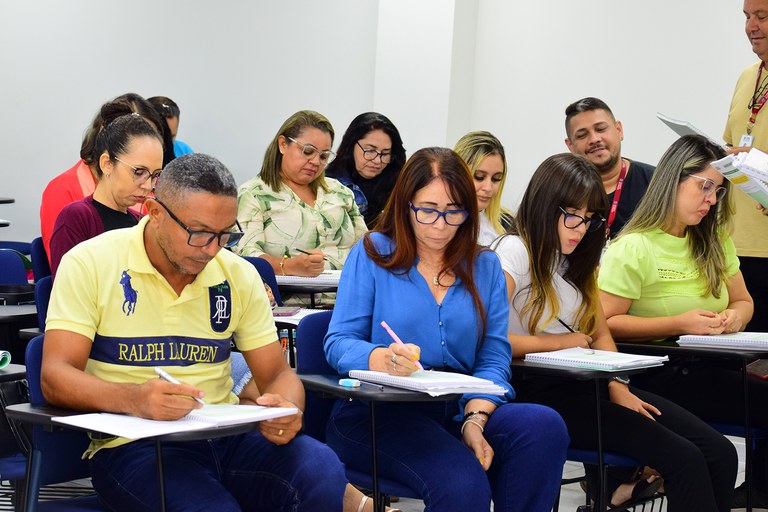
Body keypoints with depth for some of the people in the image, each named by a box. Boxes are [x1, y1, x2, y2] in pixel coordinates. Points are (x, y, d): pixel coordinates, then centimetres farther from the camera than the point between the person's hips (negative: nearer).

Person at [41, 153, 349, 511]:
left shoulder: (239, 275, 9)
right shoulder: (90, 264, -3)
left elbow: (277, 375, 12)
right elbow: (55, 377, -10)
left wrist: (287, 412, -14)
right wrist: (134, 399, -30)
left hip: (226, 438, 4)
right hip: (133, 446, -4)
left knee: (323, 474, -27)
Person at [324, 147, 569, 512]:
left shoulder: (485, 266, 13)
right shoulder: (373, 253, 5)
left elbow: (493, 360, 5)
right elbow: (339, 343, -2)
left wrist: (474, 420, -14)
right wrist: (384, 359, -25)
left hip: (456, 412, 4)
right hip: (376, 413, -4)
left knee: (545, 426, -26)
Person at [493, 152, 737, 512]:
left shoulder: (575, 259, 18)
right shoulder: (515, 252, -8)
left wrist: (617, 386, 2)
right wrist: (558, 342, -9)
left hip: (586, 385, 8)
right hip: (542, 393, -8)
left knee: (721, 454, -8)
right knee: (684, 458, -22)